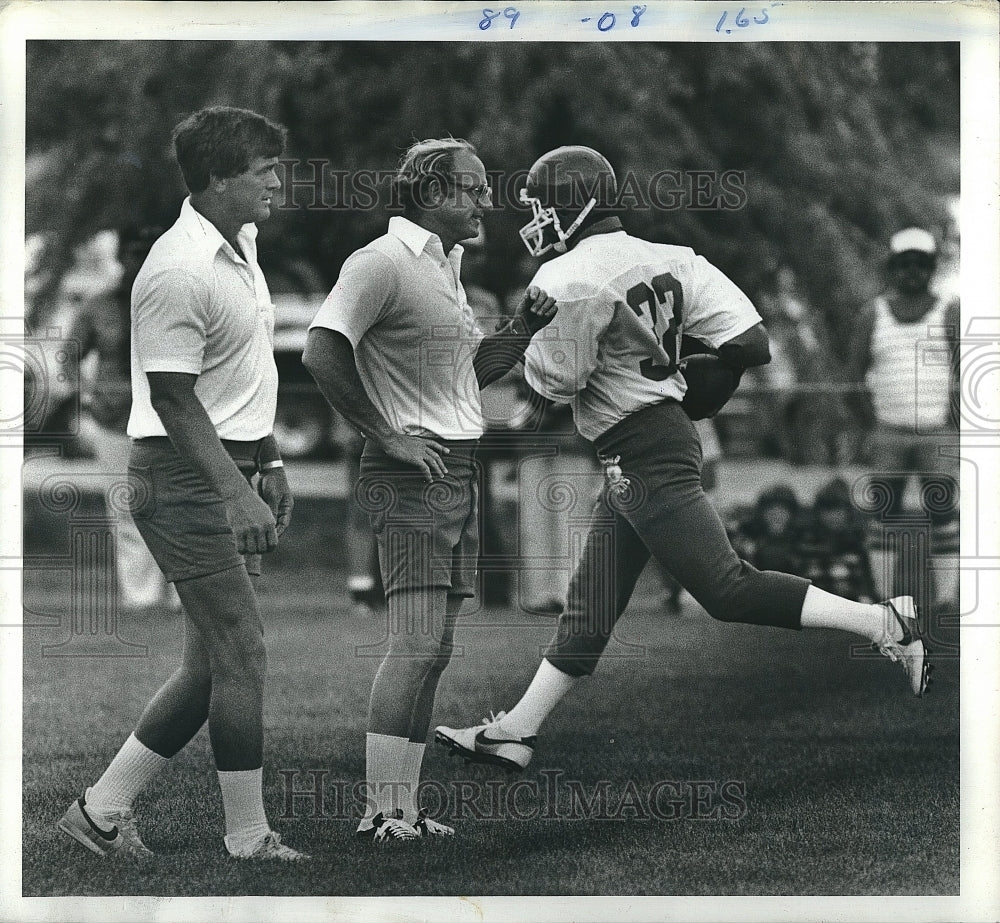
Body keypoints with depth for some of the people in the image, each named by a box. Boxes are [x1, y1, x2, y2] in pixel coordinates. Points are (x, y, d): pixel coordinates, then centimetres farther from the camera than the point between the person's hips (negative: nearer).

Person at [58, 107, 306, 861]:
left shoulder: (242, 247, 12)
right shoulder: (179, 273, -19)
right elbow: (175, 401, -20)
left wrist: (269, 462, 23)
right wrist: (236, 493, -24)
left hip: (227, 474, 10)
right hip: (185, 481, -10)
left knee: (212, 667, 10)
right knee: (242, 653, -9)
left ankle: (103, 812, 18)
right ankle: (249, 841, -1)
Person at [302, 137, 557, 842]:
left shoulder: (447, 263, 20)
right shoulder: (383, 262, -10)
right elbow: (321, 353, -20)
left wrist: (526, 323, 11)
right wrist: (388, 436, -18)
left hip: (460, 471, 9)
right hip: (415, 472, -9)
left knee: (432, 651, 7)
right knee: (418, 646, -15)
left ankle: (403, 808, 10)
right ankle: (383, 811, -13)